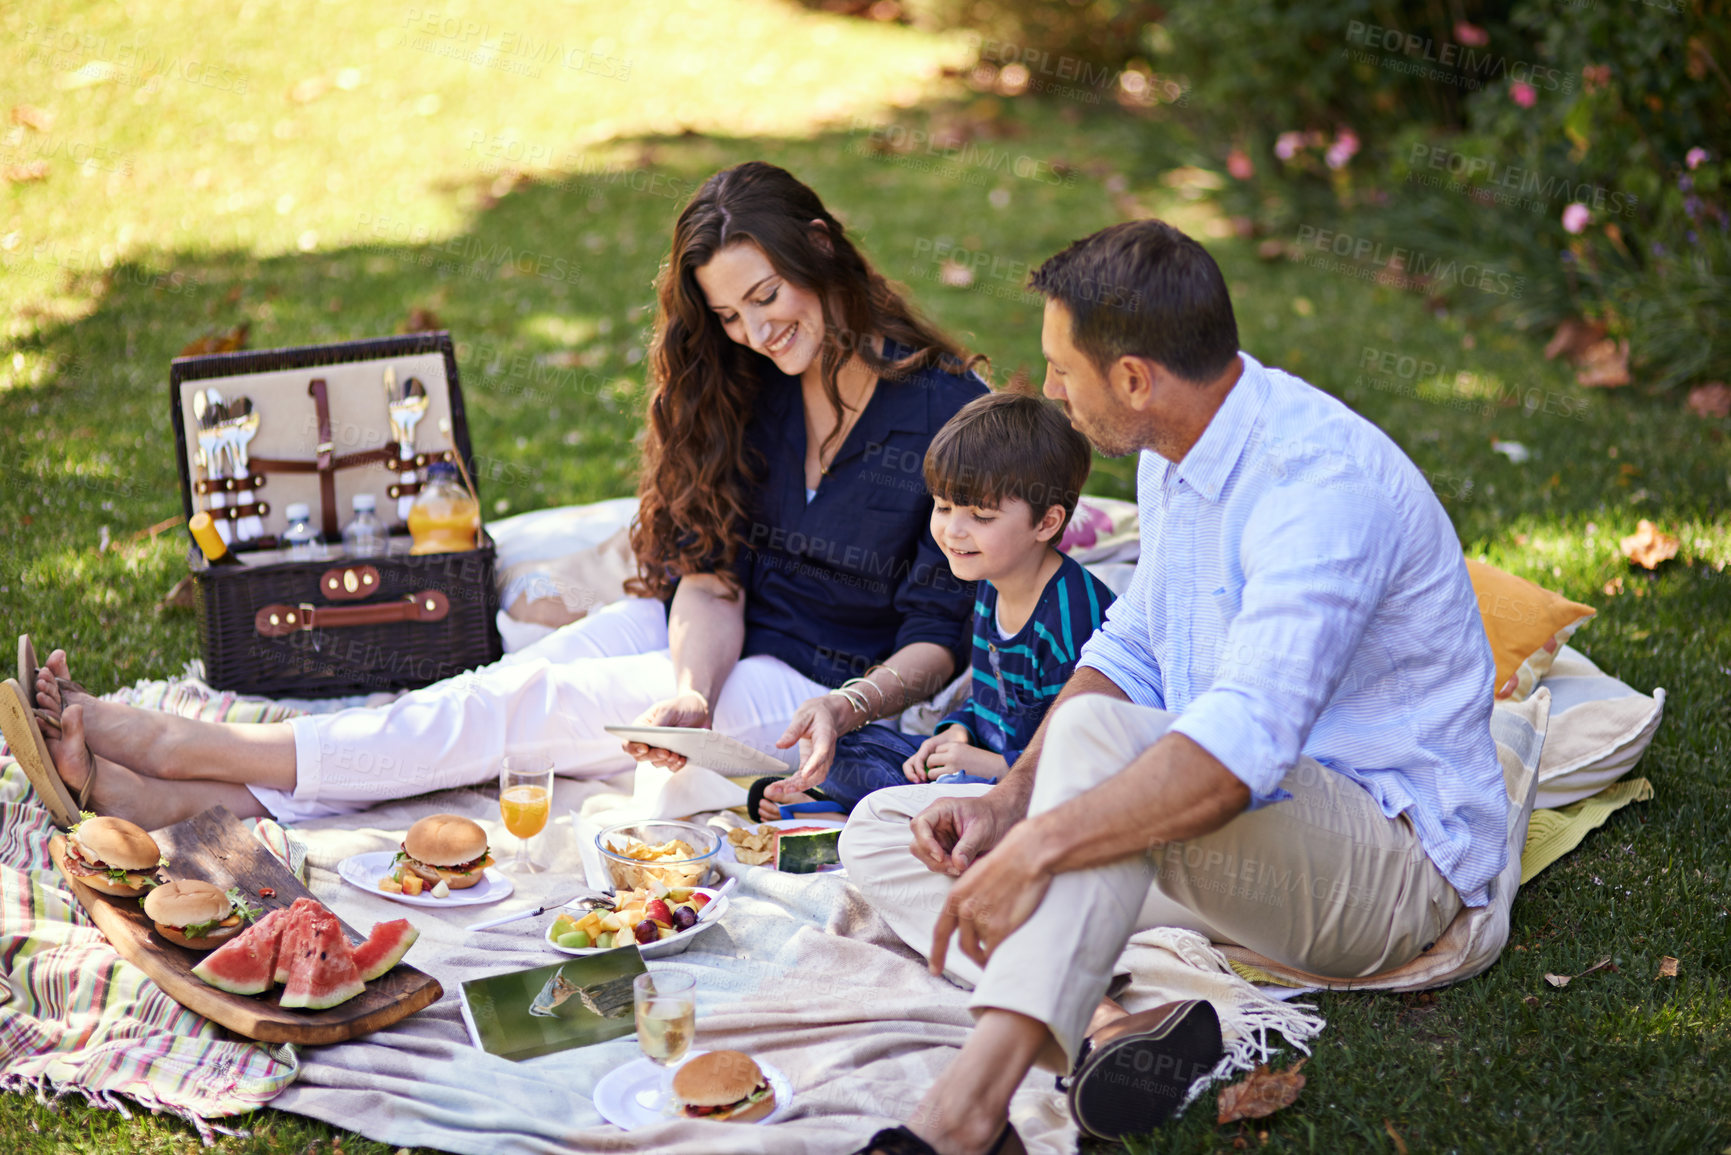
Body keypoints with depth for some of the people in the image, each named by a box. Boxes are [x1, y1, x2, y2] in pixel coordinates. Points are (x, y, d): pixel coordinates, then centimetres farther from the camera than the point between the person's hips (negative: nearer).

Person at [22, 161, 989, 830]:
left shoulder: (947, 409, -11)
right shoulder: (749, 385, 5)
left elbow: (940, 636, -11)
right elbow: (711, 572, -5)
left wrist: (845, 711, -29)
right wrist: (688, 692, -25)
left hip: (822, 684, -5)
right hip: (706, 641, 6)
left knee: (534, 706, -23)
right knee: (507, 687, -20)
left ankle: (178, 748, -26)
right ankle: (178, 800, -31)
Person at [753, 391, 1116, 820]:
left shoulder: (1077, 616, -25)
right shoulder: (991, 587, 6)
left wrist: (998, 767, -21)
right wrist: (958, 731, 4)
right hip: (991, 759, 10)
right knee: (847, 742, 11)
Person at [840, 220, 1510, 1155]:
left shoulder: (1325, 482, -25)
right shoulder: (1175, 454, 6)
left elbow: (1242, 746, -37)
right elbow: (1129, 650, 12)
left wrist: (1037, 847, -38)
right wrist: (1009, 799, -3)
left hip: (1391, 853, -9)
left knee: (1099, 734, -36)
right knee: (882, 831, -2)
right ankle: (1112, 1026, -27)